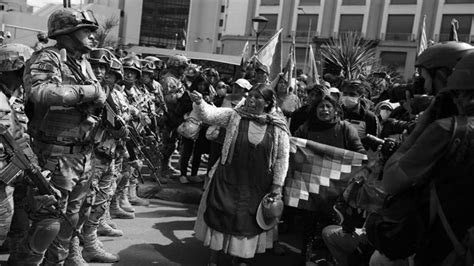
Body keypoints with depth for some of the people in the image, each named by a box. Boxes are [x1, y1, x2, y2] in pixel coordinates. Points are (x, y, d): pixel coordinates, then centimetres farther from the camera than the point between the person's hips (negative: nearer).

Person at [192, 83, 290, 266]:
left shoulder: (278, 127, -5)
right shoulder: (234, 116, -4)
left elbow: (282, 157, -2)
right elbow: (209, 115, -12)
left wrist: (277, 186, -3)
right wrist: (199, 103, -32)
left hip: (257, 187, 0)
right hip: (227, 180, 0)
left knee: (249, 223, 11)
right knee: (220, 216, 9)